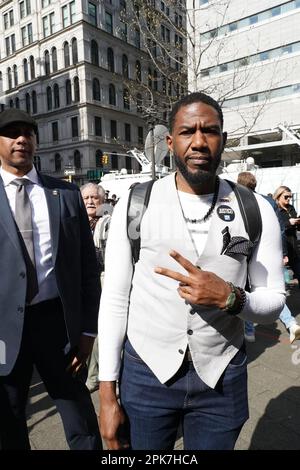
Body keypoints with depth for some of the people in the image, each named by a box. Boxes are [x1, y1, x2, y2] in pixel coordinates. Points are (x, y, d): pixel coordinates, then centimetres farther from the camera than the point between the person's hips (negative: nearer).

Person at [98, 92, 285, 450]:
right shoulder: (134, 204, -7)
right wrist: (107, 392, -3)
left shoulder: (255, 210, -5)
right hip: (145, 373, 0)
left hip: (223, 379, 1)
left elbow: (274, 302, 0)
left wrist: (230, 298, -22)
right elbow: (114, 299, -5)